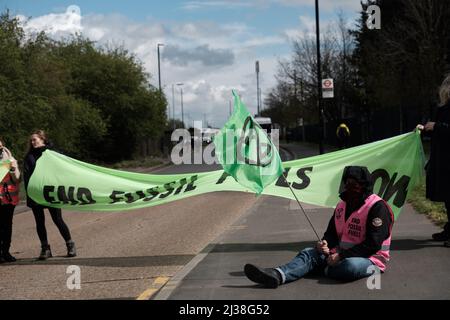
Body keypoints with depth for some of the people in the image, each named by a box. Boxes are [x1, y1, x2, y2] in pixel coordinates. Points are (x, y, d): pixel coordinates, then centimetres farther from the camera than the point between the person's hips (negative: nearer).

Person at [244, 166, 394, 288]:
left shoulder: (377, 207, -12)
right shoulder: (342, 205, 15)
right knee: (309, 253, -13)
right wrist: (324, 244, -5)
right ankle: (277, 275, -38)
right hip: (342, 254, 7)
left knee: (351, 266, -40)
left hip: (369, 259, -7)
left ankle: (324, 270, -10)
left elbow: (373, 244, -19)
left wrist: (341, 255, -21)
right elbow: (332, 233, 21)